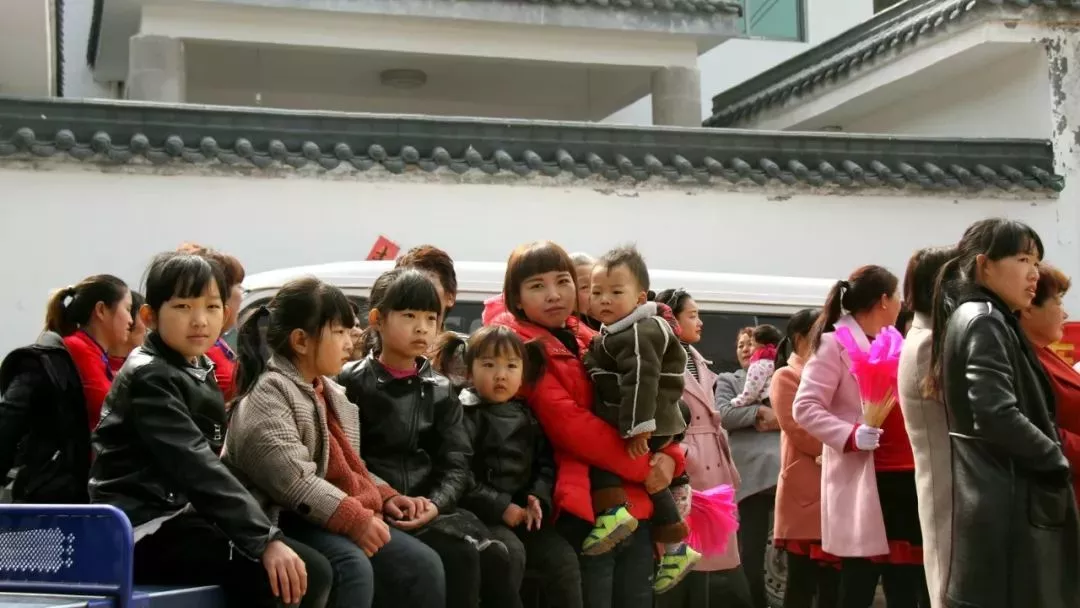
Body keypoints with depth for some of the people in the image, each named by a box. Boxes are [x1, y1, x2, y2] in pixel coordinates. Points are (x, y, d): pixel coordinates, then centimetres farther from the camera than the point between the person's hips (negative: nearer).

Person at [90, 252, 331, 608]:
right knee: (279, 575, -24)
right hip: (144, 529, -9)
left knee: (313, 572, -3)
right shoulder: (148, 377, -12)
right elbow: (195, 467, -24)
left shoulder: (199, 374, 15)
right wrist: (266, 539, -30)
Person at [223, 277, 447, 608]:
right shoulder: (267, 393, -11)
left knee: (423, 565, -6)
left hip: (336, 519, 9)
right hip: (284, 520, -9)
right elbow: (291, 478, -23)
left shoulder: (330, 392, 20)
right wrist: (354, 518, -25)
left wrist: (384, 496, 7)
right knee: (353, 568, -34)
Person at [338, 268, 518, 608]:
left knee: (496, 558, -21)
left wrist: (435, 503, -15)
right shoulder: (353, 383, 1)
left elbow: (456, 462, 6)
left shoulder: (440, 391, 14)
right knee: (459, 555, -28)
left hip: (431, 506, 4)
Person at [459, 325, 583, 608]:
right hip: (483, 514, -5)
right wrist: (500, 507, -17)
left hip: (523, 512, 6)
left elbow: (545, 463, 14)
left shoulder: (527, 417, 15)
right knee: (511, 552, -29)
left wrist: (539, 499, -6)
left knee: (562, 556, -9)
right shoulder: (463, 415, -6)